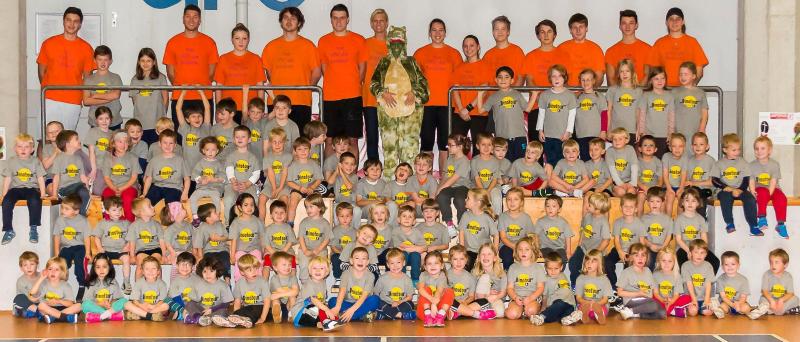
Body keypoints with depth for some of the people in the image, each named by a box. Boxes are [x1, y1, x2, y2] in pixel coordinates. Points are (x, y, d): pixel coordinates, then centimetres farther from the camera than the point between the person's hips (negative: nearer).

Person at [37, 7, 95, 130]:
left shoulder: (86, 48, 5)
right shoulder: (49, 43, 6)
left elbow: (87, 76, 9)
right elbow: (41, 71, 13)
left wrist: (83, 96, 1)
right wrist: (47, 89, 9)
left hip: (73, 102, 0)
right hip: (49, 100, 0)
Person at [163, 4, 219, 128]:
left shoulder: (209, 42, 6)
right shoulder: (173, 42, 8)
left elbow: (212, 70, 8)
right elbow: (170, 71, 9)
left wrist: (202, 86, -3)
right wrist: (179, 86, -3)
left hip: (204, 98, 0)